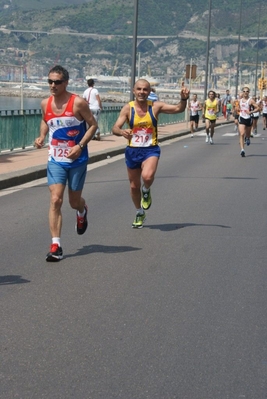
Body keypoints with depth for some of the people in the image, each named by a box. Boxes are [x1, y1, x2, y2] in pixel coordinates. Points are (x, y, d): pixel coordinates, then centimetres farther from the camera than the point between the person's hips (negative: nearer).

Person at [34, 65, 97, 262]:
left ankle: (82, 211, 51)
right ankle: (56, 246, -10)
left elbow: (93, 125, -7)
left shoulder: (78, 103, -13)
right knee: (55, 200, -11)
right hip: (55, 160, 2)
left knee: (74, 201, 11)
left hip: (77, 160, -2)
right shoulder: (45, 104, 0)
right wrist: (42, 136, 1)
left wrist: (80, 145, -19)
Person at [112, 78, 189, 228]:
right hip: (132, 151, 2)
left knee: (147, 176, -31)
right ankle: (140, 213, 39)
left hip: (151, 150, -2)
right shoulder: (128, 108, -6)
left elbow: (178, 109, -7)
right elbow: (115, 128, -10)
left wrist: (184, 99, -28)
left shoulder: (155, 106, -5)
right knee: (134, 186, 13)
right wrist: (122, 132, -32)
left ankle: (146, 191, 6)